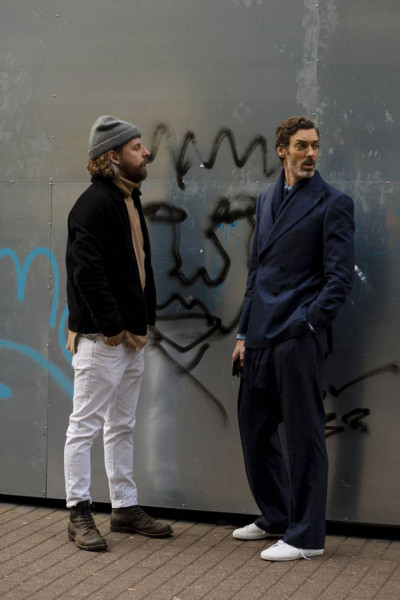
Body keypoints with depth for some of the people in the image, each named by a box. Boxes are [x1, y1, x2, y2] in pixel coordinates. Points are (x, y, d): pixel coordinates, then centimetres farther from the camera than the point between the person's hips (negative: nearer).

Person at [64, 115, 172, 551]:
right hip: (100, 337, -10)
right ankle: (79, 514, 8)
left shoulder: (130, 200, 16)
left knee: (122, 426, 16)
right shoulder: (94, 204, -15)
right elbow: (87, 271, -21)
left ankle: (125, 507, 25)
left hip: (131, 335, 10)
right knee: (86, 425, -1)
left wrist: (144, 320, 11)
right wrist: (111, 327, -20)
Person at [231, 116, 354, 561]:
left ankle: (306, 536, 9)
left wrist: (306, 324, -15)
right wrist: (244, 333, 14)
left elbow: (339, 277, -8)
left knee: (303, 434, -1)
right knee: (254, 426, 14)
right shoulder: (267, 200, 16)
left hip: (299, 339, -7)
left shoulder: (332, 204, -4)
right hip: (262, 338, 7)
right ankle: (275, 517, 31)